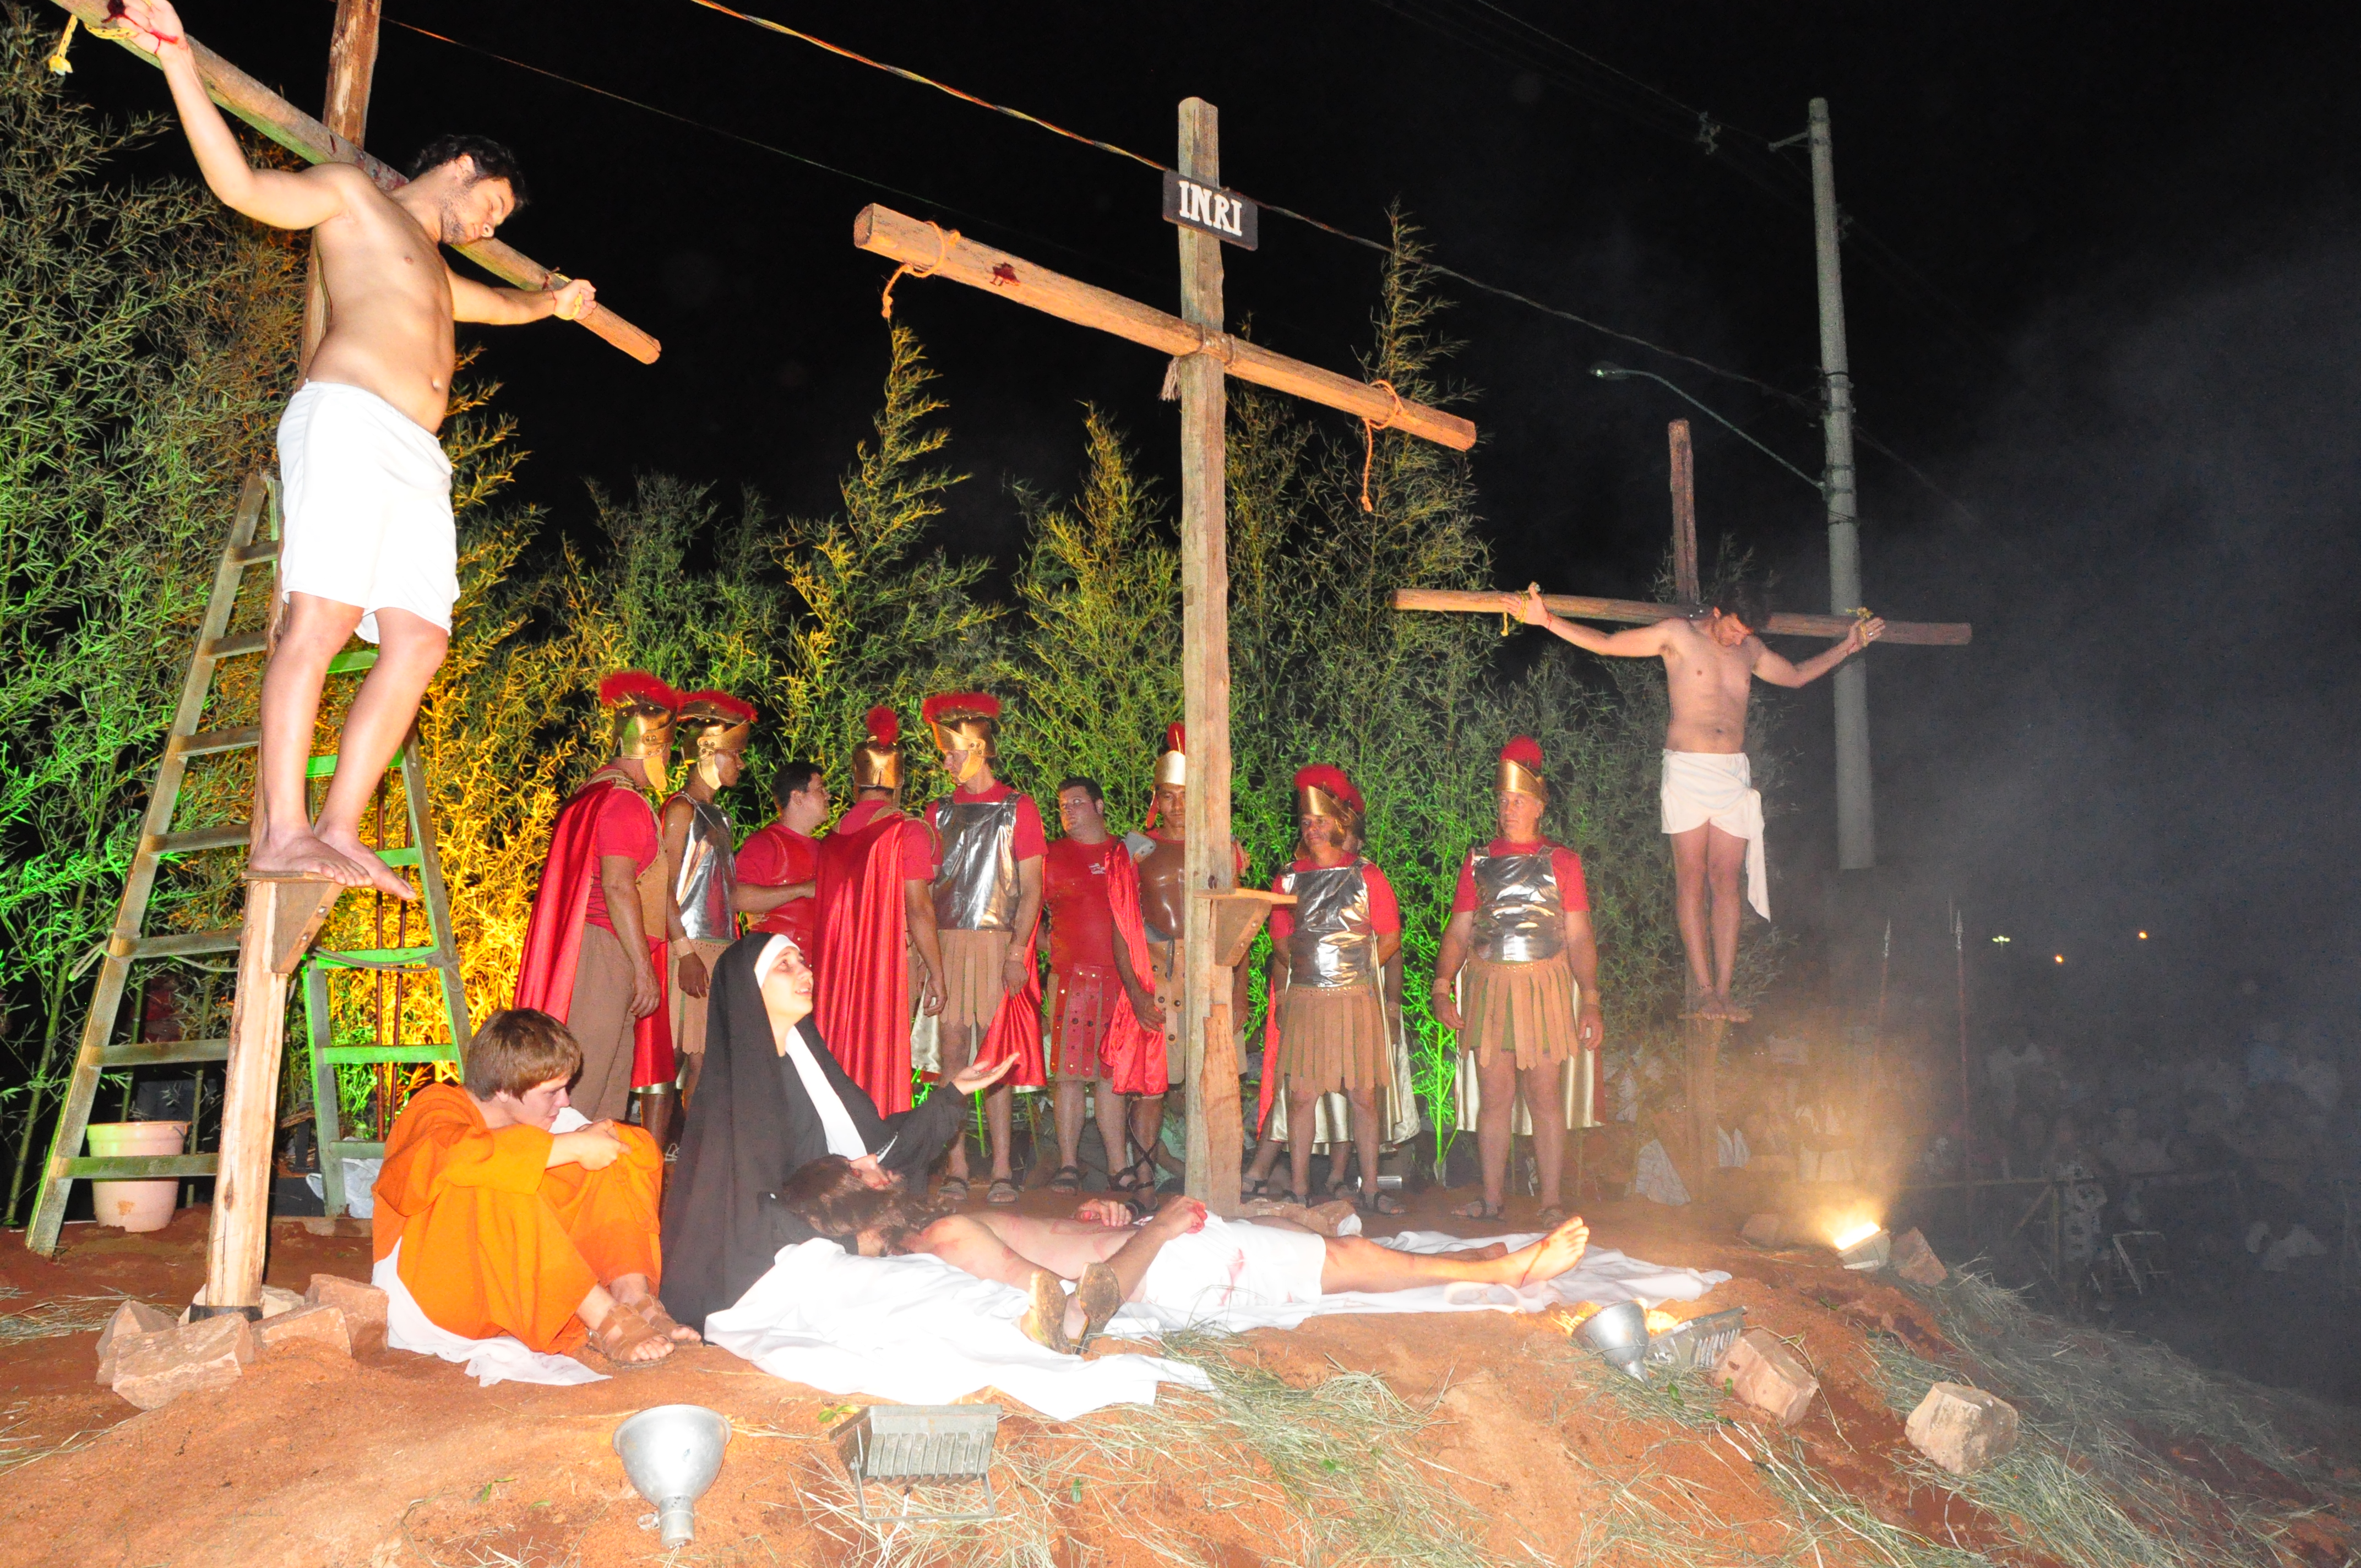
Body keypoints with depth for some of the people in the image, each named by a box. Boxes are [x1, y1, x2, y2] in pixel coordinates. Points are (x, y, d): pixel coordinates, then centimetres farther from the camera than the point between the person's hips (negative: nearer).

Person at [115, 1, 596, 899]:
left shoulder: (438, 276, 38)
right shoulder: (353, 198, 16)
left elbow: (500, 305, 58)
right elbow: (239, 185, 1)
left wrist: (551, 305, 74)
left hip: (417, 457, 8)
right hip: (349, 420, -8)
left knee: (420, 641, -11)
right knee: (321, 619, -20)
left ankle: (339, 831, -15)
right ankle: (282, 834, -26)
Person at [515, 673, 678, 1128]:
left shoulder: (595, 793, 18)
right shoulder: (624, 801, -12)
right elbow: (618, 887, -20)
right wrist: (644, 967, -19)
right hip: (606, 951, -10)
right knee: (586, 1079, -9)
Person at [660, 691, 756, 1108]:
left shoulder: (721, 817, 19)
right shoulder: (682, 809, -6)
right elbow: (666, 888, -13)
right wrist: (685, 952, -19)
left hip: (721, 950, 8)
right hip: (692, 950, -8)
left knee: (707, 1059, 5)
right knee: (674, 1055, -7)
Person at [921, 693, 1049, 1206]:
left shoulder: (1017, 808, 5)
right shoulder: (939, 813, 15)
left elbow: (1032, 888, 0)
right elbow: (925, 887, 14)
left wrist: (1018, 949, -10)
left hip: (997, 942, -3)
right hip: (946, 943, 3)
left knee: (996, 1054, -3)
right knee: (953, 1049, -1)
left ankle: (1002, 1169, 1)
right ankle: (956, 1168, 4)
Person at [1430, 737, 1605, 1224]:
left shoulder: (1561, 862, 5)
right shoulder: (1479, 862, 11)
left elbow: (1579, 937, 2)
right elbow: (1459, 931, 8)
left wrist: (1590, 1001, -6)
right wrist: (1442, 987, -5)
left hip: (1543, 987, -2)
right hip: (1488, 986, 2)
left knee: (1544, 1097, 0)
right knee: (1493, 1098, 5)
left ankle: (1551, 1202, 8)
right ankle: (1491, 1199, 12)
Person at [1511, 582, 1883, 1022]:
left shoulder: (1751, 649, 15)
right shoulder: (1678, 634, 0)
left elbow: (1796, 675, 34)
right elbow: (1605, 643, -3)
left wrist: (1847, 645, 33)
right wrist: (1547, 620, -12)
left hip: (1734, 772, 4)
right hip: (1687, 771, -4)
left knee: (1726, 881, -1)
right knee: (1691, 879, -6)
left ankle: (1723, 991, -1)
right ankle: (1703, 990, -4)